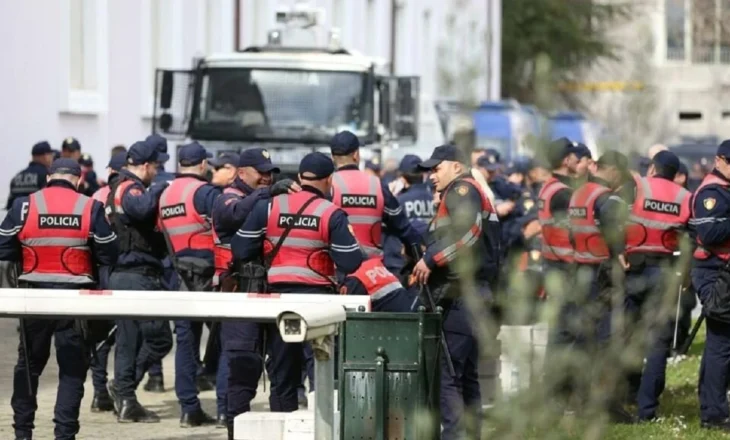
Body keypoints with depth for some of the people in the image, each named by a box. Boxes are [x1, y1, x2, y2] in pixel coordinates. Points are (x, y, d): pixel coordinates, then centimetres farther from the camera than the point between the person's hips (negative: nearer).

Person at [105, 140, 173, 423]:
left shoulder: (117, 188, 20)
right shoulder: (130, 188, -12)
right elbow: (141, 208, -34)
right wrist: (158, 189, -19)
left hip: (122, 273, 10)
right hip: (139, 275, -10)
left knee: (128, 340, 11)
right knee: (159, 337, -6)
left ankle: (126, 401, 11)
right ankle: (124, 387, -10)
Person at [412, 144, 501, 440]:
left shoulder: (462, 189, -4)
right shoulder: (474, 194, 27)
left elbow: (467, 231, -24)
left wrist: (431, 259, -20)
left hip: (461, 296, -11)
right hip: (472, 296, 11)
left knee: (446, 372, -15)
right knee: (466, 374, 13)